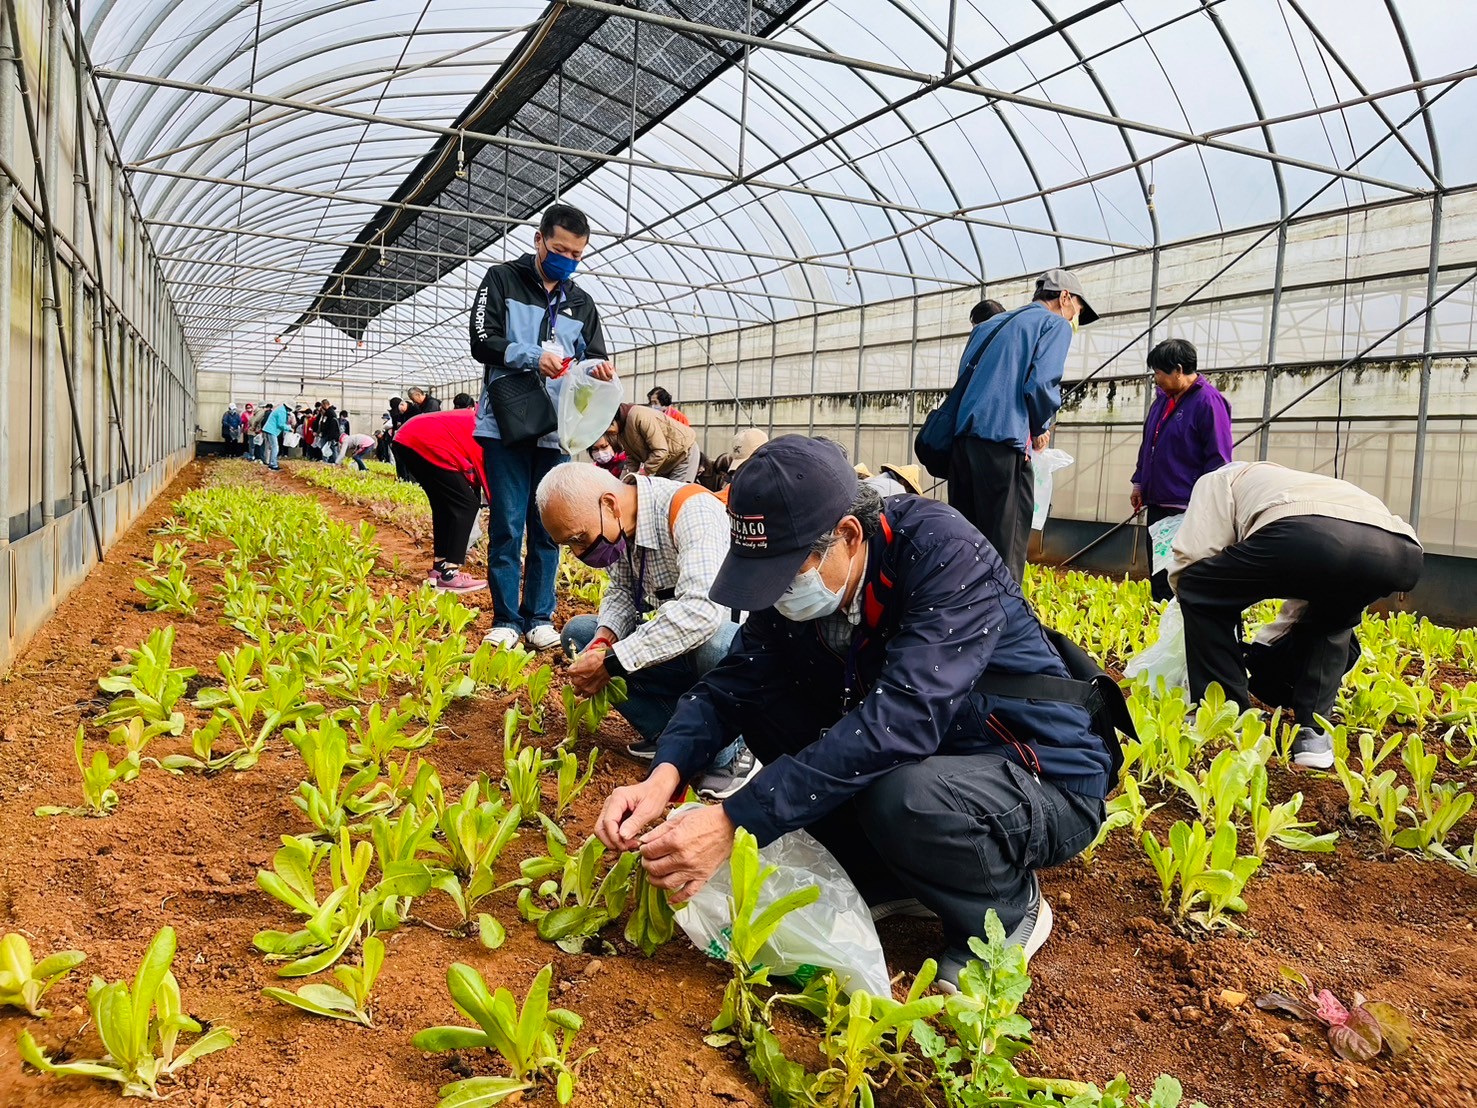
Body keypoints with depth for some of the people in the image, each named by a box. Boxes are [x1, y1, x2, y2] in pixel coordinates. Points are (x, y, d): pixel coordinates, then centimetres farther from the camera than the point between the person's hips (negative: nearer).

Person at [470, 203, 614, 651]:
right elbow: (482, 341, -6)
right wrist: (534, 357, -20)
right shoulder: (503, 279, 5)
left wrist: (601, 372, -11)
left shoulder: (581, 302, 16)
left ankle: (540, 617, 16)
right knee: (507, 527, -1)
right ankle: (506, 619, 8)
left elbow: (594, 360, 13)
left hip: (557, 433, 4)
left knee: (548, 529, 7)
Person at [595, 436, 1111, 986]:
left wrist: (735, 822, -41)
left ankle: (1009, 908, -3)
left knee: (902, 796, -37)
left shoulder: (946, 553, -29)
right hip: (918, 758, 6)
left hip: (1048, 782, -6)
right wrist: (664, 774, -28)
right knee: (762, 701, -8)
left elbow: (898, 719, -39)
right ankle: (884, 880, 4)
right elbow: (731, 683, -7)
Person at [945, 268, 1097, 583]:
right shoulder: (1055, 324, 6)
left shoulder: (990, 325, 28)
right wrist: (1041, 429, 8)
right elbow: (1042, 383, -9)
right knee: (1005, 545, -6)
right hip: (1003, 439, -7)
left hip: (963, 433, 7)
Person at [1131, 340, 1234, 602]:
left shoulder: (1208, 402, -13)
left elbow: (1218, 460, -15)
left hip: (1187, 511, -8)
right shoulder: (1163, 397, 12)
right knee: (1157, 577, 14)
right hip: (1157, 504, 8)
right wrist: (1139, 483, 20)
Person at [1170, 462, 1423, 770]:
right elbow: (1306, 602, 52)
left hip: (1311, 535, -7)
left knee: (1200, 591, 17)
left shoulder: (1219, 480, 30)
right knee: (1331, 621, 38)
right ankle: (1313, 732, 23)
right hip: (1401, 552, 7)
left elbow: (1189, 561, 13)